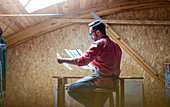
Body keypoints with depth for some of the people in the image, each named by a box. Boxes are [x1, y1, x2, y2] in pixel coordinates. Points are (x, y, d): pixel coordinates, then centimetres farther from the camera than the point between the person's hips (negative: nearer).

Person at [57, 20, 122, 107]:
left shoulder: (99, 44, -13)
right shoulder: (116, 45, 13)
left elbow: (83, 60, -21)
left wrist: (64, 60, -12)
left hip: (102, 80, -9)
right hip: (114, 82, 9)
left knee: (71, 90, -7)